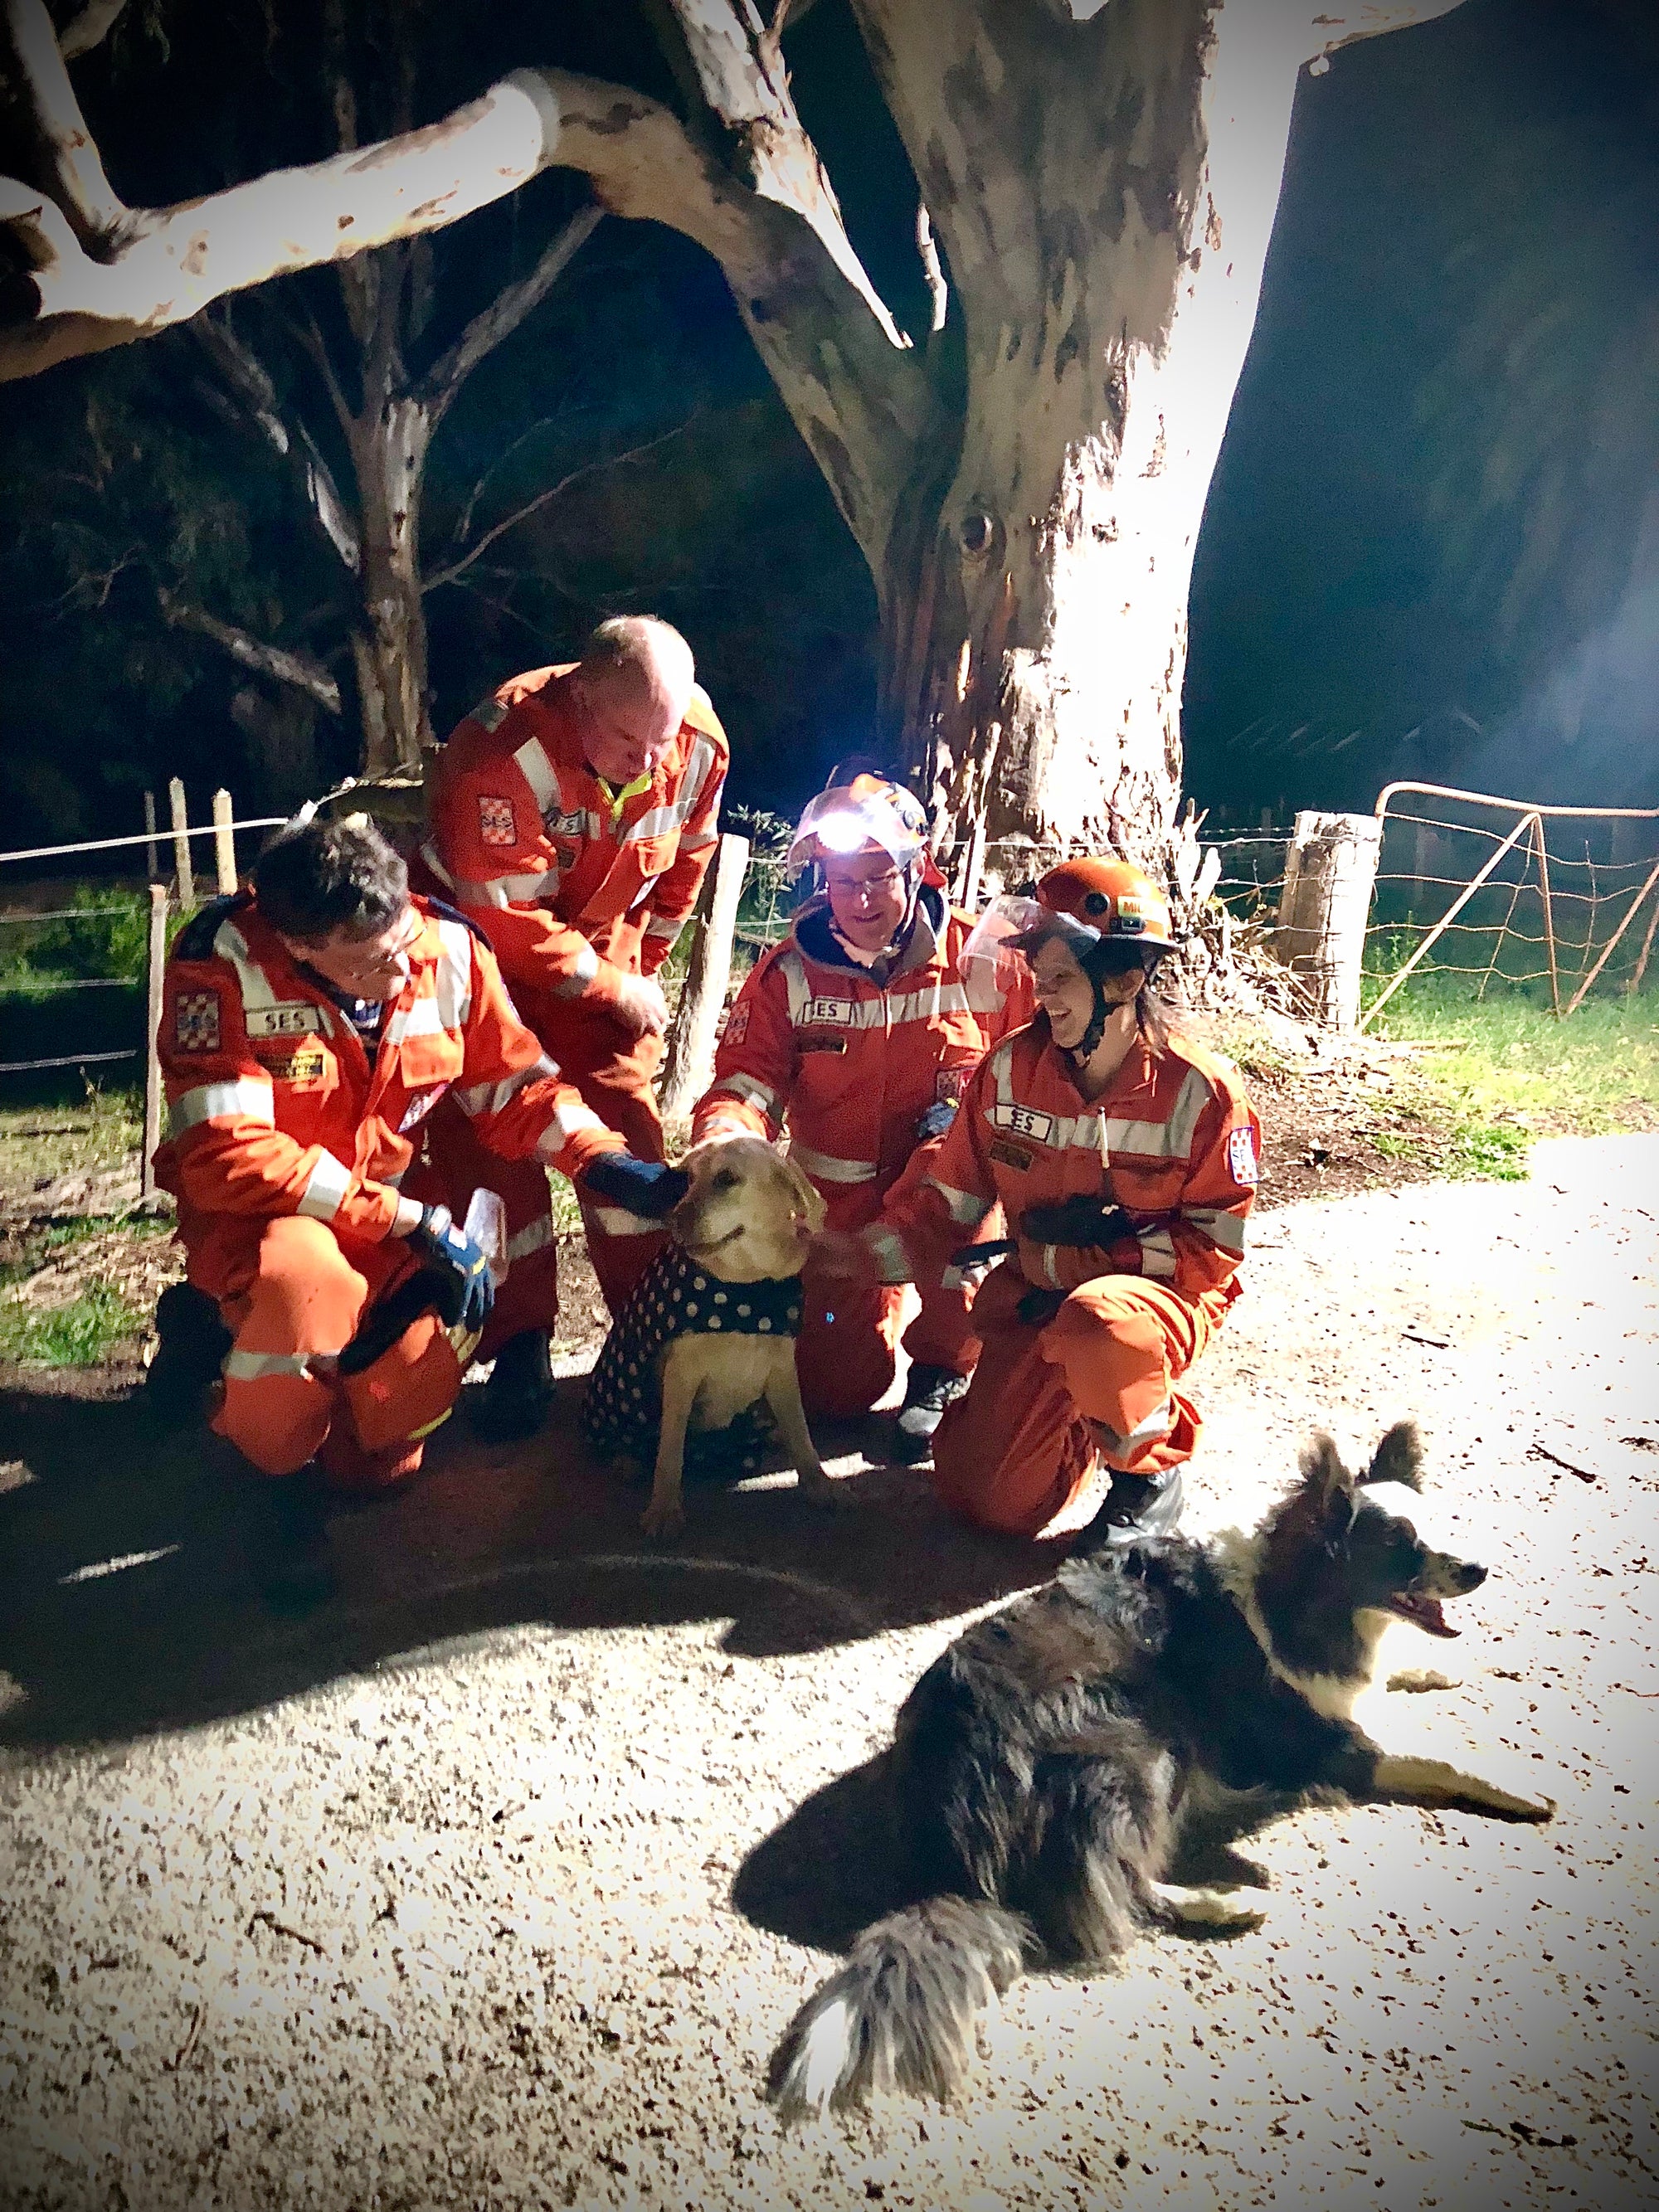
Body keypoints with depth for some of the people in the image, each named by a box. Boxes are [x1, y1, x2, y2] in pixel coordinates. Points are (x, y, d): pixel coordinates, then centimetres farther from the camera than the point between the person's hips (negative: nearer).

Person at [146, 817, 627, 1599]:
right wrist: (413, 1222, -32)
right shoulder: (223, 963, -26)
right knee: (302, 1285, -39)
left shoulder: (448, 948, -14)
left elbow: (515, 1086, -1)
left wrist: (603, 1155, -20)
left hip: (394, 1205, 4)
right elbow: (227, 1154, -31)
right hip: (253, 1212, -3)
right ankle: (277, 1470, -7)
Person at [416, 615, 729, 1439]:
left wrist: (641, 966, 6)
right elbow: (507, 918, -29)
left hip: (603, 955, 4)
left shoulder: (699, 747, -17)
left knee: (626, 1134, -1)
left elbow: (684, 863, 3)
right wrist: (610, 990, -20)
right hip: (482, 948, -3)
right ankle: (520, 1346, 8)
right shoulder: (505, 751, -33)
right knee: (490, 1142, -6)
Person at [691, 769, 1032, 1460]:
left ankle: (943, 1370, -12)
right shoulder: (790, 972, -5)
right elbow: (744, 1082, -12)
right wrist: (726, 1145, -35)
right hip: (838, 1202, 2)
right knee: (834, 1384, -2)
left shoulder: (984, 961, -9)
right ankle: (884, 1300, 36)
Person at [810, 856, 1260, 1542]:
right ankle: (1084, 1416, 29)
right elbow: (949, 1197, -2)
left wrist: (1097, 1247, -20)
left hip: (1161, 1295, -4)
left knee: (1096, 1326, -41)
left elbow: (1215, 1245, -12)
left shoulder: (1200, 1090, -16)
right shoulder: (1011, 1067, -6)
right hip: (1038, 1294, 4)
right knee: (987, 1500, -4)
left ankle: (1151, 1466, -7)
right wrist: (864, 1254, -17)